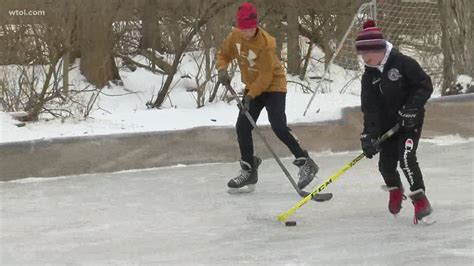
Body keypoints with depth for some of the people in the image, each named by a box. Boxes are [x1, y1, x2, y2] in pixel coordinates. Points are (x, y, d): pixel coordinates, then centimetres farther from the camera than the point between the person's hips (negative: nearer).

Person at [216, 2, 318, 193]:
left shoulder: (266, 43, -26)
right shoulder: (235, 37, -6)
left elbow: (266, 76, -23)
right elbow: (224, 54, 12)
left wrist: (251, 95, -25)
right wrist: (222, 69, -8)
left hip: (273, 86, -7)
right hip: (252, 88, 7)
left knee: (279, 127, -20)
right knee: (242, 127, 2)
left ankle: (306, 164, -11)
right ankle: (249, 171, 13)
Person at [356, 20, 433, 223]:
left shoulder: (402, 63, -16)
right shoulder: (369, 76, -1)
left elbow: (425, 85, -14)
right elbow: (370, 107, -7)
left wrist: (412, 108, -24)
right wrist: (369, 135, -17)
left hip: (410, 120, -5)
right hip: (388, 122, 5)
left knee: (406, 157, -22)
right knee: (386, 162, 2)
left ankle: (420, 201, -15)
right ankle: (395, 191, 34)